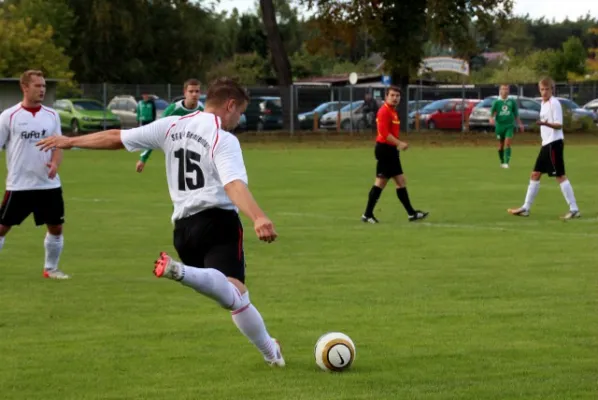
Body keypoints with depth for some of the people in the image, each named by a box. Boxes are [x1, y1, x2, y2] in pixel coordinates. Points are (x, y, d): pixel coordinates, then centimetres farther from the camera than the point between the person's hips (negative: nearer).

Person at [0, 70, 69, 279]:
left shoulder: (51, 115, 6)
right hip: (18, 185, -4)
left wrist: (55, 164, -12)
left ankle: (51, 268, 25)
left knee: (56, 228, 8)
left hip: (49, 184, 4)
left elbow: (58, 145, 9)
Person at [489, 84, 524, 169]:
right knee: (501, 145, 9)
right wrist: (491, 119, -25)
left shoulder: (512, 102, 4)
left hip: (509, 125, 0)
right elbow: (492, 113, -4)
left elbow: (516, 114, 13)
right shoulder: (496, 102, 0)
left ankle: (506, 162, -19)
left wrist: (520, 124, 11)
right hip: (499, 125, 0)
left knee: (507, 143, -15)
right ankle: (502, 162, 27)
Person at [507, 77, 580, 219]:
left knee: (560, 176, -10)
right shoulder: (544, 103, 15)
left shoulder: (554, 103, -12)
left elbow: (559, 125, -18)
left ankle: (574, 209, -8)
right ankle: (525, 208, 18)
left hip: (554, 143, -10)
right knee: (535, 174, 12)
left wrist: (545, 124, -35)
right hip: (546, 144, 10)